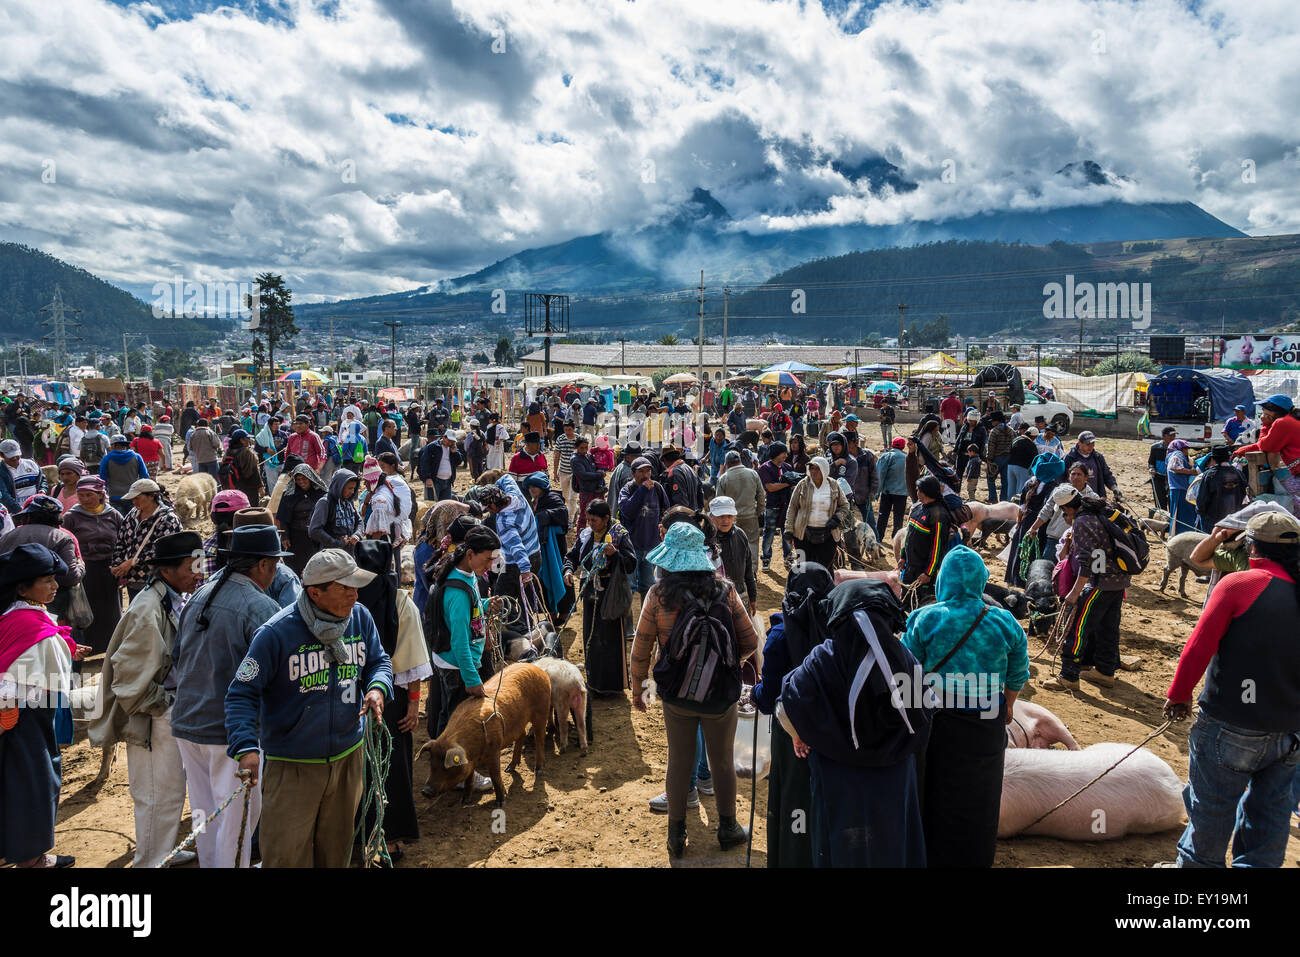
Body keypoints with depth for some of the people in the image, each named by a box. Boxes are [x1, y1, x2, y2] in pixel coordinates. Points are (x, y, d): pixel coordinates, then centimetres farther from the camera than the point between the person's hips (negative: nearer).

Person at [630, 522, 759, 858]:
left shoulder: (657, 595, -13)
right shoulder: (724, 591, -12)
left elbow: (640, 649, -8)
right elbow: (750, 642, -7)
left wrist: (637, 689, 7)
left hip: (677, 697, 0)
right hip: (721, 695, 0)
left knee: (678, 763, 17)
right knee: (723, 763, 18)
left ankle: (677, 835, 31)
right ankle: (727, 828, 36)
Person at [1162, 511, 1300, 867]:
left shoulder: (1239, 584, -14)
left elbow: (1199, 646, -14)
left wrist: (1178, 695, -3)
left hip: (1231, 728, -5)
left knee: (1212, 807, 12)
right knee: (1271, 809, 17)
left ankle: (1197, 862, 27)